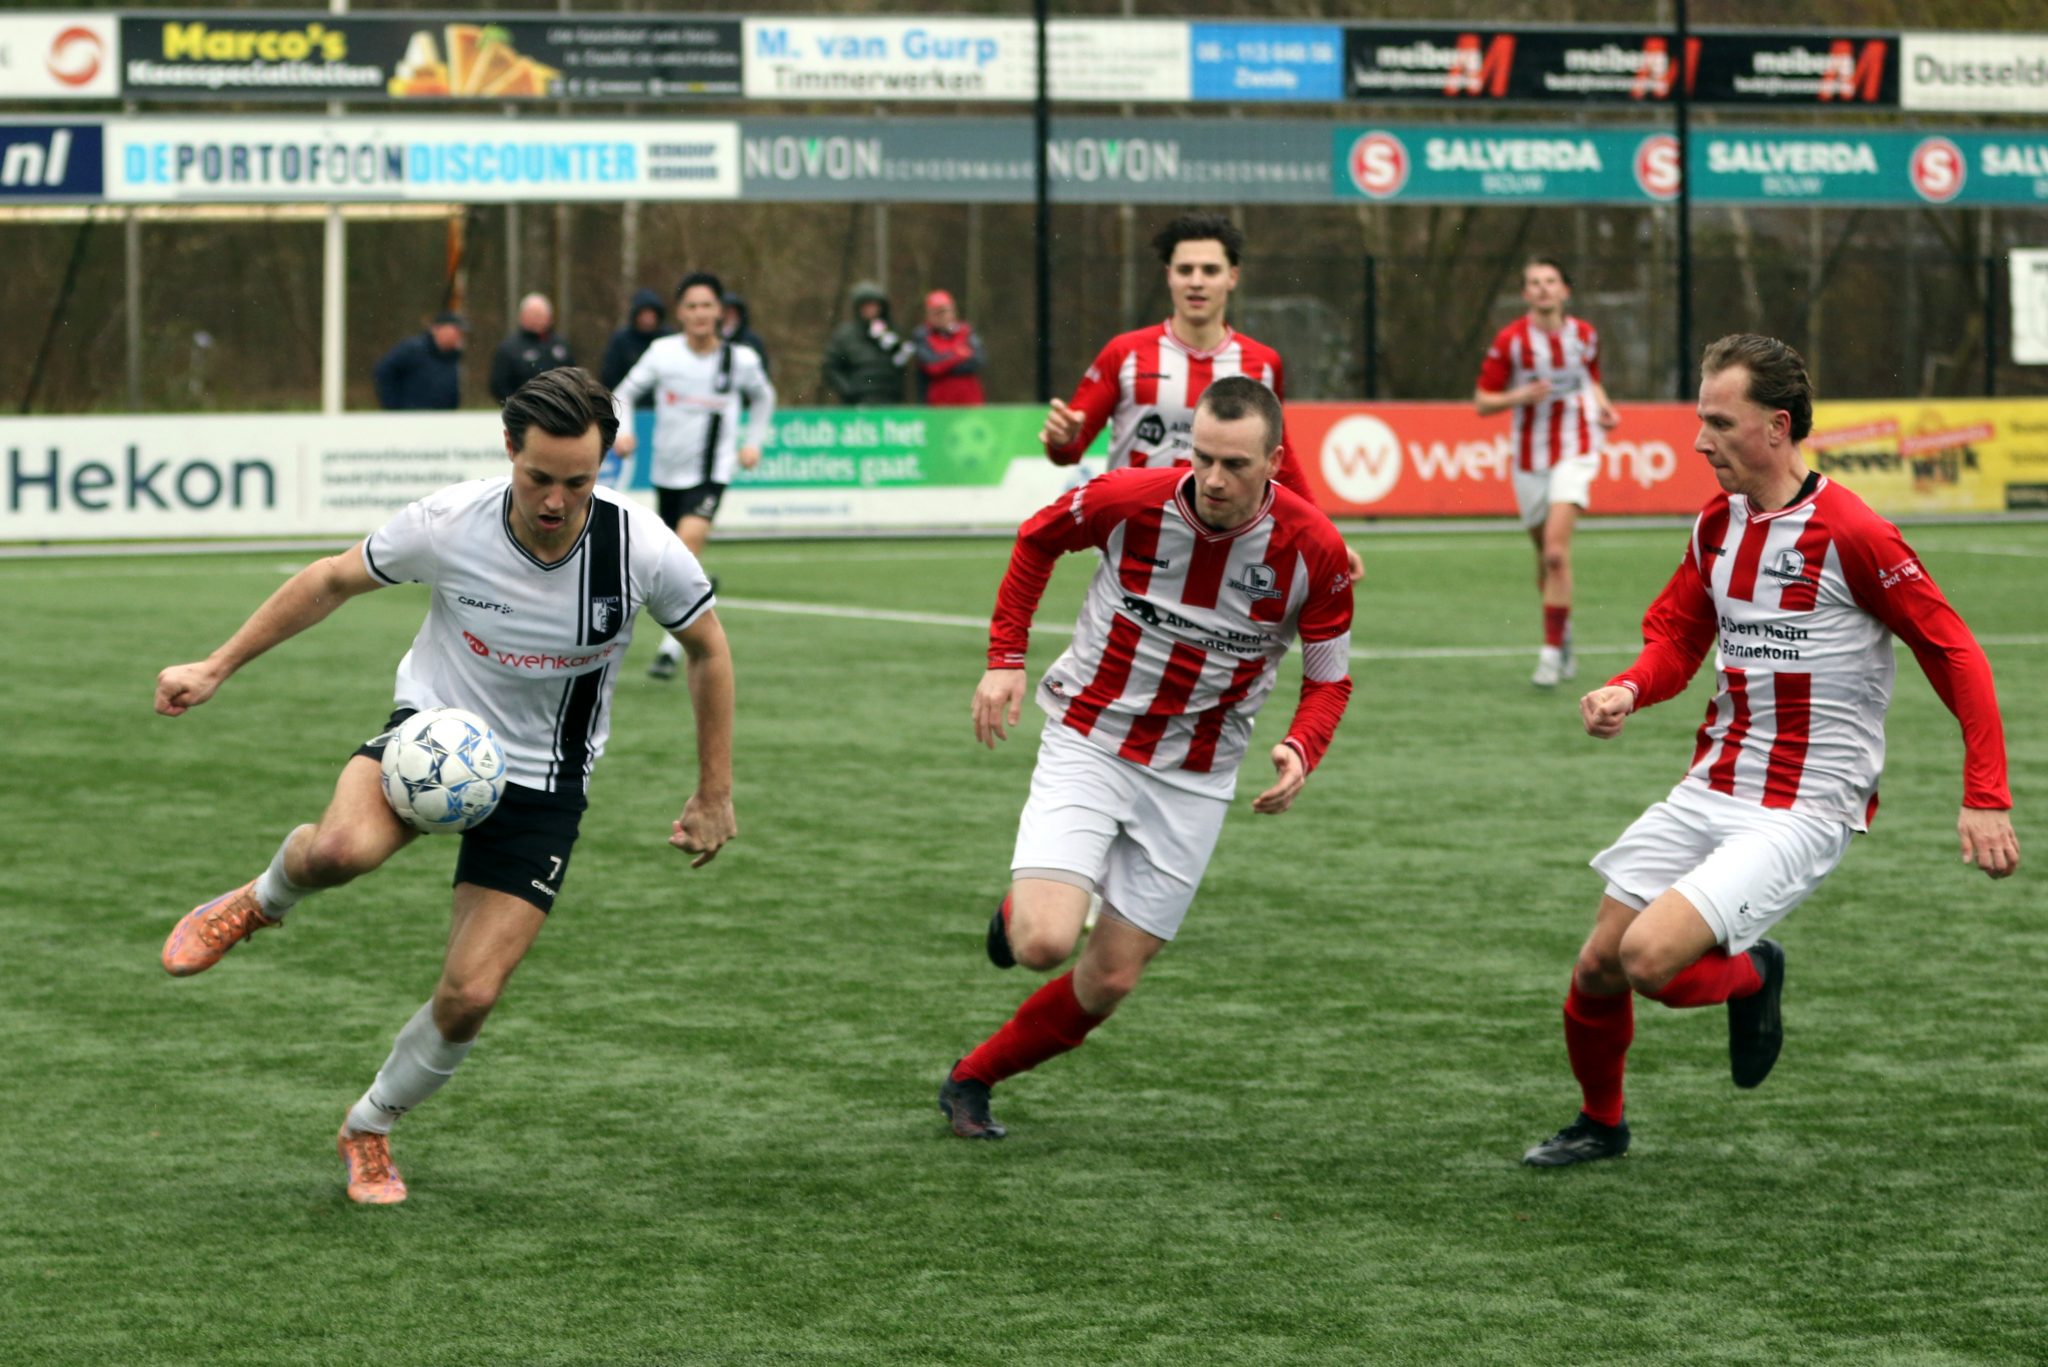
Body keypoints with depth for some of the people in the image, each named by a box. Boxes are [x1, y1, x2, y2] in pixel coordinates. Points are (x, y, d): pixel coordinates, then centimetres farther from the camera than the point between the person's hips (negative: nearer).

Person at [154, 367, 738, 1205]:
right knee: (341, 848, -36)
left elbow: (707, 647, 1)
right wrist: (217, 667, 0)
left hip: (542, 780, 1)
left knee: (470, 997, -8)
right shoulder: (448, 524, -20)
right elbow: (334, 580, -1)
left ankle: (369, 1130, 23)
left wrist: (715, 797, 5)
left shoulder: (641, 549, -19)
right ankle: (259, 903, 3)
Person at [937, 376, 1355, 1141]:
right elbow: (1039, 538, 4)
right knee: (1044, 945, -20)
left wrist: (1299, 752, -24)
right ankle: (1022, 910, 17)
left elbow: (1329, 679, -3)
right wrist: (1005, 658, -3)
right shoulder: (1130, 501, -18)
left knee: (1109, 981, 2)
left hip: (1193, 777, 2)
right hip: (1088, 741, -2)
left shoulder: (1312, 548, -15)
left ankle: (972, 1080, 24)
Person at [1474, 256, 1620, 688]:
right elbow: (1483, 402, -3)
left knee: (1556, 550, -19)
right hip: (1530, 458, 1)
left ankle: (1552, 653, -18)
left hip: (1575, 451, -1)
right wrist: (1521, 396, -21)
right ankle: (1564, 635, 35)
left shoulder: (1585, 335, 1)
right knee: (1545, 558, 10)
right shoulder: (1510, 341, -6)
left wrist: (1602, 406, 0)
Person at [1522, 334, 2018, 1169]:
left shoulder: (1851, 535, -16)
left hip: (1804, 810, -7)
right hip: (1710, 789, 7)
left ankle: (1751, 976, 11)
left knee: (1650, 957, -22)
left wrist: (1986, 797, -18)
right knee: (1597, 967, 6)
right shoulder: (1716, 526, 5)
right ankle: (1600, 1123, 33)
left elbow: (1954, 654, -13)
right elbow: (1674, 638, 16)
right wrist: (1628, 691, -7)